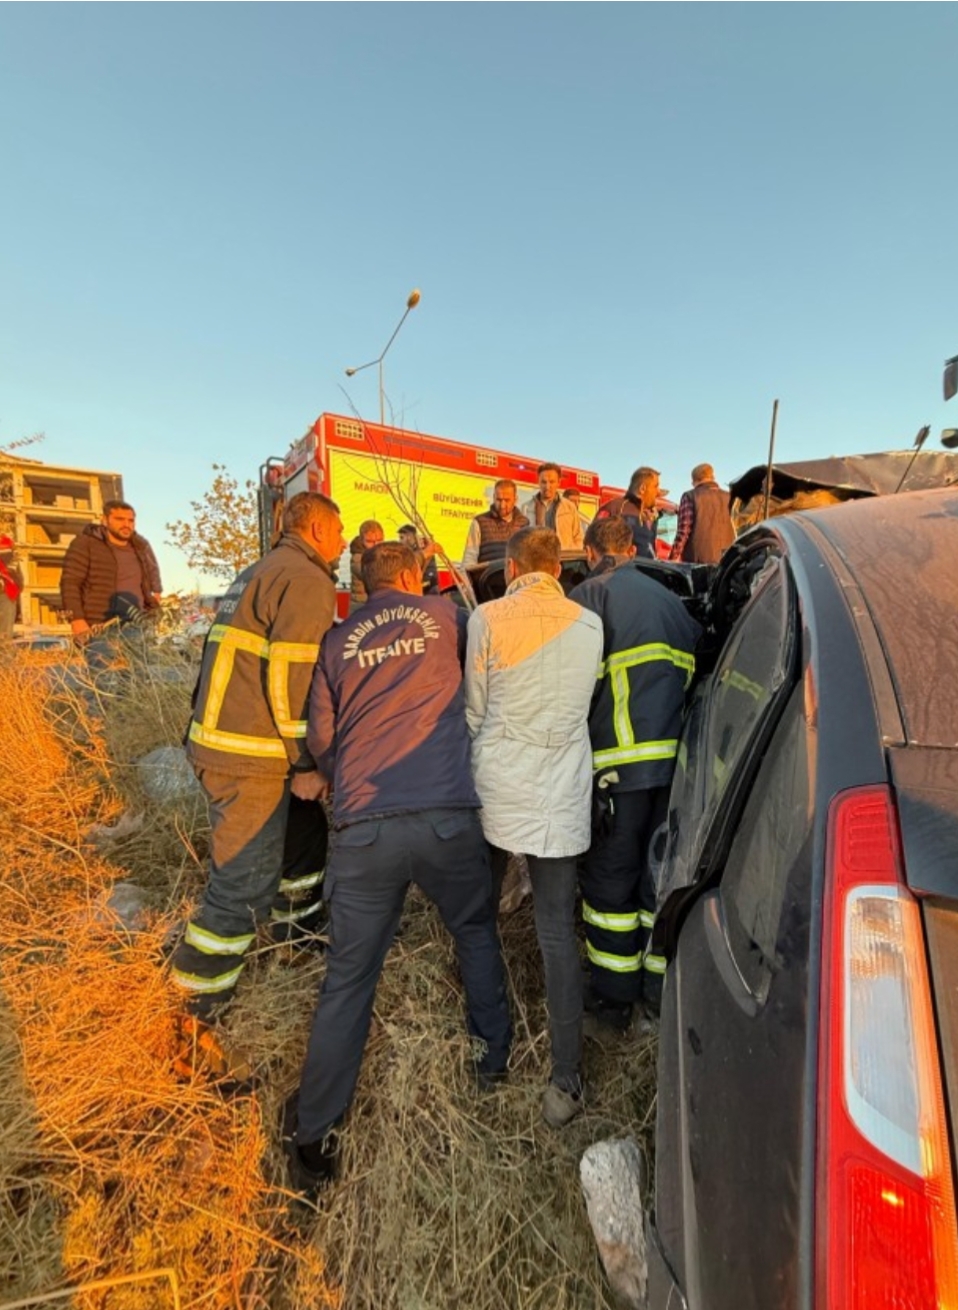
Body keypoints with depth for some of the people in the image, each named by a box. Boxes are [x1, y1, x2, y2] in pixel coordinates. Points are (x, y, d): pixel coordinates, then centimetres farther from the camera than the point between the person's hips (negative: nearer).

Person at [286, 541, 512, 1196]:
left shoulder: (338, 642, 10)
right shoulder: (447, 615, 8)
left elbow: (320, 738, 11)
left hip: (363, 829, 1)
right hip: (448, 817, 0)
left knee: (348, 979, 13)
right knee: (477, 932, 26)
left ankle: (313, 1141, 26)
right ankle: (495, 1058, 41)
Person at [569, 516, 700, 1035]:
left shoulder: (588, 596, 0)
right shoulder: (668, 598, 19)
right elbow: (695, 672, 19)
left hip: (621, 762, -6)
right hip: (676, 758, 6)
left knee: (611, 879, 8)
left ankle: (612, 999, 21)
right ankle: (659, 986, 32)